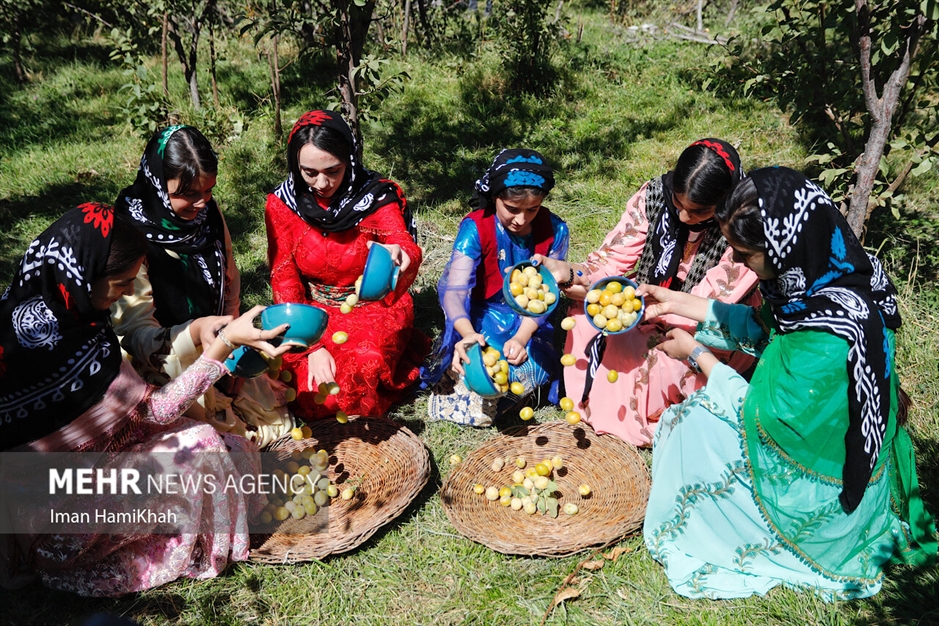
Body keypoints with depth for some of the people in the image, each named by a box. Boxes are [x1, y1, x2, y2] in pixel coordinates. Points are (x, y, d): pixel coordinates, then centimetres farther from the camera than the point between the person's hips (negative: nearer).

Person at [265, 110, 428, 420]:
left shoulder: (378, 196, -12)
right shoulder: (282, 204, -7)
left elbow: (408, 251, -27)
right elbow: (284, 282, -6)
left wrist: (400, 257, -54)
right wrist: (312, 347, -18)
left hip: (376, 310, -2)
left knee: (355, 384, -27)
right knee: (311, 396, -20)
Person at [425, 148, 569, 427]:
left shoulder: (555, 231, -10)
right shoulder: (475, 228, -18)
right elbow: (455, 291, -28)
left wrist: (521, 337, -25)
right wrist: (468, 334, -49)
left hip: (528, 322, 2)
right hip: (481, 318, -2)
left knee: (533, 368, -27)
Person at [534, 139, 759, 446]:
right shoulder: (656, 193, -14)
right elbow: (615, 256, -11)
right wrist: (568, 272, -35)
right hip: (652, 306, 5)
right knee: (587, 317, -19)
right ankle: (588, 403, 2)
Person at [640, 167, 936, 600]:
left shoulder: (825, 338, -38)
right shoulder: (828, 270, -11)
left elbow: (766, 414, -23)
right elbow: (756, 327, 6)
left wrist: (696, 354, -12)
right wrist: (676, 303, 6)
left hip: (819, 495, -8)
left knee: (694, 423, -7)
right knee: (705, 406, 12)